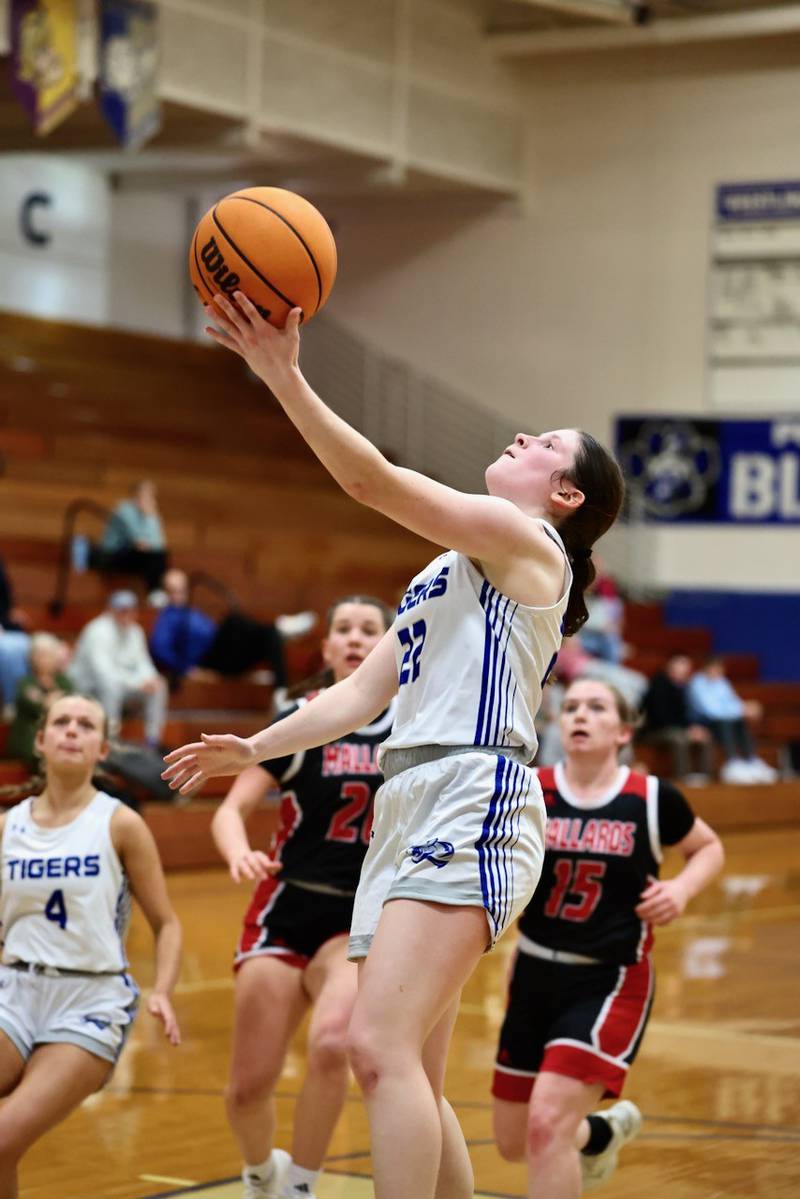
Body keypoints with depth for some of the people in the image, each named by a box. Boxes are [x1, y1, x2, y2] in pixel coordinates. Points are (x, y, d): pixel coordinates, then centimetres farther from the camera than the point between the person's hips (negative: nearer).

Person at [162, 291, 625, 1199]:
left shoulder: (524, 542, 1)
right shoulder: (448, 572, 28)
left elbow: (374, 481, -12)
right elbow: (361, 695, 28)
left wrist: (284, 379, -17)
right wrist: (255, 750, 20)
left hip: (473, 802, -10)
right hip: (408, 806, 10)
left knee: (380, 1047, -24)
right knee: (412, 1080, 7)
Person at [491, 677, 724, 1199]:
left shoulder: (652, 799, -7)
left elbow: (709, 848, 12)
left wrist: (681, 889, -8)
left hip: (609, 982, -3)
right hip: (535, 976, 4)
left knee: (548, 1121, -22)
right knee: (514, 1143, 14)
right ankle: (603, 1132, 46)